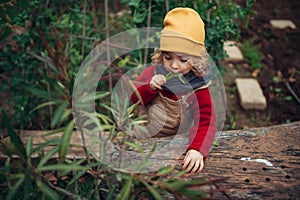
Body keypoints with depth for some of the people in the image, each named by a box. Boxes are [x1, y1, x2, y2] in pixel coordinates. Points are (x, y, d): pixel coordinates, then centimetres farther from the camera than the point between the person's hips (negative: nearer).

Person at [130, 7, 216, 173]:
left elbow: (206, 121, -27)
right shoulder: (154, 72, -10)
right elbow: (133, 98, -2)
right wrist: (150, 87, -25)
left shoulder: (197, 86, -17)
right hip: (147, 135, 2)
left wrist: (197, 149, -46)